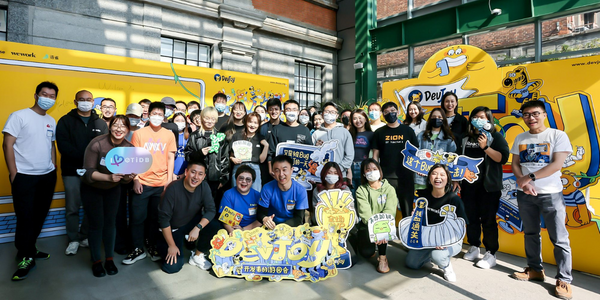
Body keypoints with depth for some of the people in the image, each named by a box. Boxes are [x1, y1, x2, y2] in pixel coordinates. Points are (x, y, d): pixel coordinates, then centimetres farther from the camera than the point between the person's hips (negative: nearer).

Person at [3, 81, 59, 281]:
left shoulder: (51, 121, 11)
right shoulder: (19, 116, -6)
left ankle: (28, 249, 28)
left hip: (47, 176, 5)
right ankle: (26, 258, 13)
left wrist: (54, 169, 12)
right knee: (25, 217, 0)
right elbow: (7, 144, -8)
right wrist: (13, 174, -11)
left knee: (39, 215, 12)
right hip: (24, 176, -5)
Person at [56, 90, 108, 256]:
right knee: (72, 208, 5)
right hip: (72, 170, -1)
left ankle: (85, 237, 23)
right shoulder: (65, 121, 3)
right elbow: (63, 145, -10)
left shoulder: (101, 123, 9)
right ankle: (73, 240, 19)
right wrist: (83, 158, -21)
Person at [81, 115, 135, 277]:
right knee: (96, 224, -1)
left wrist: (129, 177, -29)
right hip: (92, 189, -3)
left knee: (110, 222, 6)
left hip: (113, 190, 3)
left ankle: (109, 259, 21)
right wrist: (108, 177, -39)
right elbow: (88, 172, -24)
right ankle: (96, 261, 17)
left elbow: (125, 178, -6)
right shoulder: (97, 144, -24)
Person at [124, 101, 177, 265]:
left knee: (156, 217, 12)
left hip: (161, 183, 1)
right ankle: (138, 249, 20)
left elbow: (171, 158, 5)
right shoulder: (139, 133, 1)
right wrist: (135, 180, -5)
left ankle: (152, 246, 29)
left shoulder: (169, 135, 3)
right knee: (137, 217, 4)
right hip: (142, 183, -1)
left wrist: (169, 180, 0)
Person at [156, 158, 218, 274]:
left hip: (192, 222, 4)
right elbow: (164, 219, -22)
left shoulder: (204, 187, -15)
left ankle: (197, 256, 2)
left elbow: (211, 211, -14)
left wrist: (197, 228, -30)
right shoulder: (173, 189, -27)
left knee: (214, 230, -25)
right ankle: (163, 247, 19)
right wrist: (171, 246, -17)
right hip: (172, 228, -3)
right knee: (173, 267, -15)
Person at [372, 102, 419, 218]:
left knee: (407, 207, 6)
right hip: (386, 177, 0)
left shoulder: (407, 130, 9)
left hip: (406, 175, 0)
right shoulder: (379, 133, 10)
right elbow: (375, 154, 7)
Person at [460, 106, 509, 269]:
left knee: (488, 220, -1)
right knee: (471, 217, 10)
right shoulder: (466, 139, 14)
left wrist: (485, 147, -22)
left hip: (488, 186, -4)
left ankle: (491, 254, 10)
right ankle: (474, 248, 25)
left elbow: (503, 158, -12)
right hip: (468, 184, 5)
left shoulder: (496, 137, 1)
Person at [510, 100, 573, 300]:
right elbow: (515, 164, 6)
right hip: (524, 193, 4)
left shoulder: (558, 135, -4)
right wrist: (523, 182, -10)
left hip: (550, 193, -4)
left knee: (559, 238, 0)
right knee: (530, 233, 12)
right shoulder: (520, 138, 9)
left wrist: (530, 177, -16)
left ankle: (564, 279, 12)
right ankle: (535, 269, 26)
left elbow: (557, 164, -13)